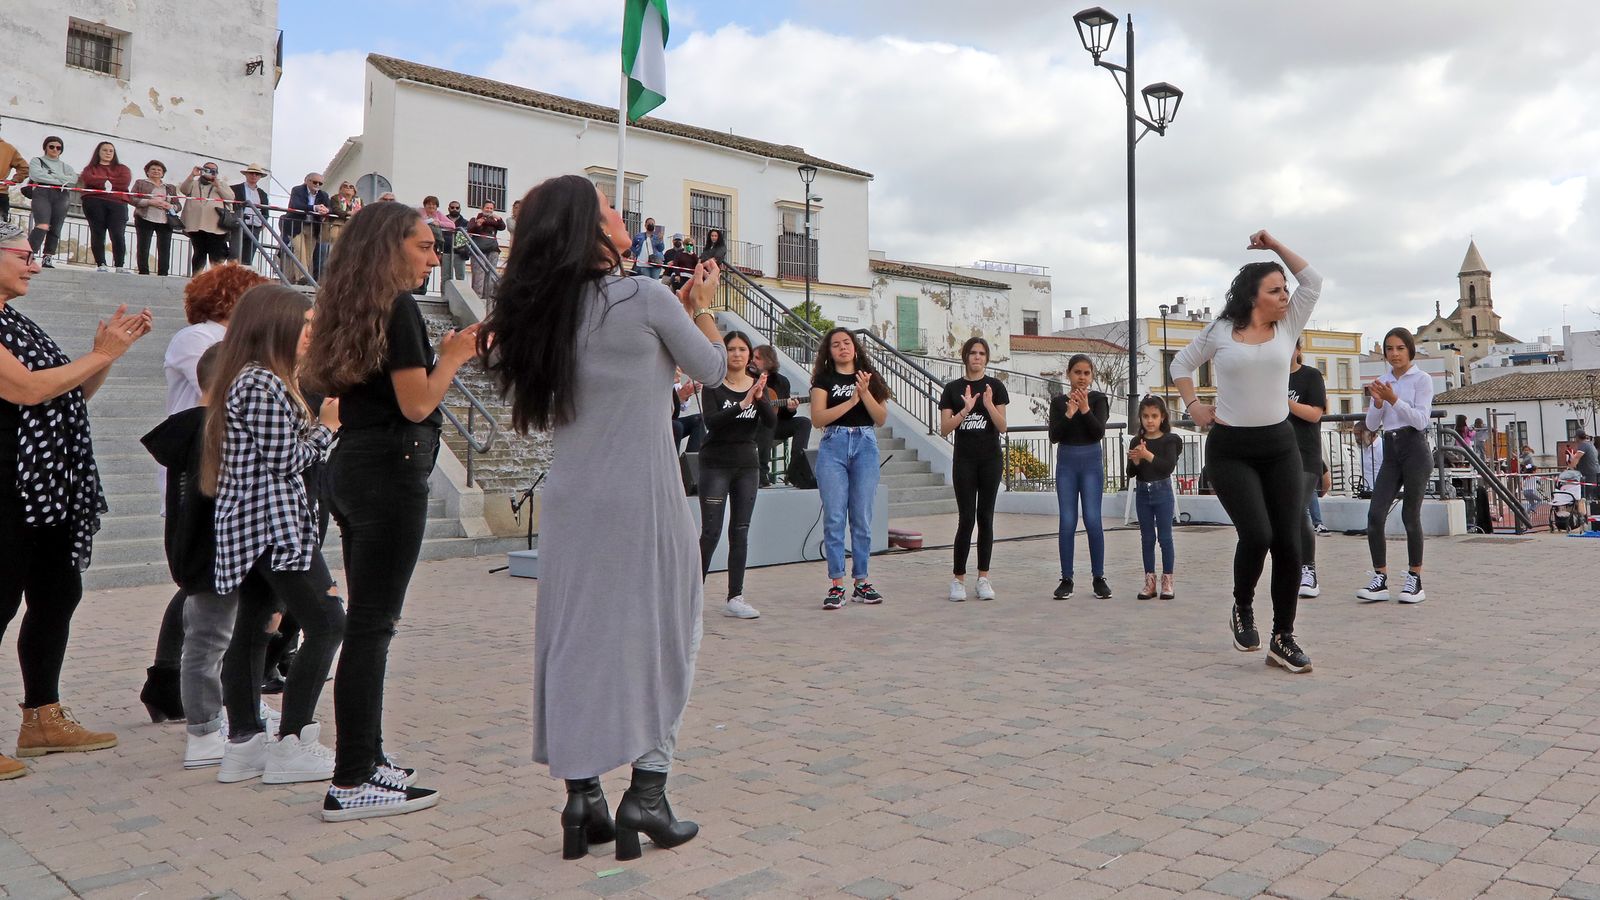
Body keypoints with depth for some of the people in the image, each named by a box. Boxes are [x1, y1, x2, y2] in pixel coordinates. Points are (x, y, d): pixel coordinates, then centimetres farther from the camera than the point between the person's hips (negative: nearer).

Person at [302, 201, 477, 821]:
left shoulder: (352, 308, 16)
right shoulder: (399, 307, -10)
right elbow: (417, 404, -15)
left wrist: (440, 357, 17)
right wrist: (452, 356, -1)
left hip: (352, 465, 9)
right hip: (391, 469, -9)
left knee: (366, 620, 14)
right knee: (372, 623, -6)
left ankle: (366, 758, 24)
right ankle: (350, 785, 1)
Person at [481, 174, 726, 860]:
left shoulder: (545, 311, 7)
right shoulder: (646, 298, -10)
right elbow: (711, 367, 4)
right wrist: (701, 306, 19)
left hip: (571, 499, 5)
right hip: (643, 495, -5)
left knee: (575, 635, 9)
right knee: (658, 632, 7)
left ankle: (581, 796, 13)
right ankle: (646, 792, 8)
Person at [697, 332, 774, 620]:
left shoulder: (758, 383, 7)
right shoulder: (713, 385, -4)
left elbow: (772, 422, -6)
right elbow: (711, 422, -19)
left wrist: (759, 398, -23)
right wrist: (742, 403, -29)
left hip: (747, 465, 4)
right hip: (716, 463, -4)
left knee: (740, 531, 4)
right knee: (711, 531, -5)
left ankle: (735, 598, 8)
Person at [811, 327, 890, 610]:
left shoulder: (869, 377, 12)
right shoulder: (824, 379, 7)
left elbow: (881, 418, 4)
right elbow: (818, 418, -6)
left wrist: (865, 392, -9)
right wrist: (852, 400, -11)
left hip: (865, 446, 2)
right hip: (833, 446, -1)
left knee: (862, 518, 4)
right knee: (834, 518, -4)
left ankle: (861, 582, 12)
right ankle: (837, 585, 1)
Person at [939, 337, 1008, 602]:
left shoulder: (995, 386, 3)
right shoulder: (953, 389, 3)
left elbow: (1002, 427, -3)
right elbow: (944, 430, -3)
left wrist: (989, 404, -18)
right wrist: (966, 409, -16)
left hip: (991, 460, 1)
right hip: (964, 460, -1)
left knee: (985, 518, 4)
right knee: (966, 519, -6)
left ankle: (983, 578, 10)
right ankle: (957, 578, 4)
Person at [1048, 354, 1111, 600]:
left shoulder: (1098, 399, 1)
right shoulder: (1058, 402, 3)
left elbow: (1099, 432, -10)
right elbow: (1054, 436, -6)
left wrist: (1085, 409, -21)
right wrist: (1068, 414, -18)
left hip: (1091, 463, -1)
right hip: (1066, 463, 1)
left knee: (1092, 520, -6)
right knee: (1067, 522, 0)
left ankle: (1099, 578, 4)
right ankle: (1066, 579, 6)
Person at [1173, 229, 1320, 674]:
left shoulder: (1287, 328, 8)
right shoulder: (1219, 332, 2)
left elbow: (1312, 282, 5)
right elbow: (1181, 364, 15)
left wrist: (1274, 245, 6)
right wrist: (1193, 405, 4)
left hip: (1280, 446, 3)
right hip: (1230, 450, -3)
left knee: (1288, 544, -1)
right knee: (1257, 536, -18)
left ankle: (1283, 638, 12)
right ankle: (1242, 608, 12)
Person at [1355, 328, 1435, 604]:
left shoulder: (1422, 379, 1)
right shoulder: (1383, 381, 15)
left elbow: (1421, 420, -10)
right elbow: (1372, 425, 10)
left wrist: (1393, 399, -19)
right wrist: (1378, 401, -7)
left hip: (1415, 449, -5)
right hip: (1390, 451, 5)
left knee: (1410, 516, -3)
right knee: (1375, 514, -7)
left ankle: (1415, 580, 8)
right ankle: (1380, 580, -3)